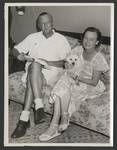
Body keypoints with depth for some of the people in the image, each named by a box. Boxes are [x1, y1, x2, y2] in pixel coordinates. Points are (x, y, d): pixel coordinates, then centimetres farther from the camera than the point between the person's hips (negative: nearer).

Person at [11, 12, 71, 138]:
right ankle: (39, 106, -43)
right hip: (33, 70, 3)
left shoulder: (61, 39, 8)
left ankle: (24, 118, -37)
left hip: (51, 71, -2)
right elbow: (15, 49, 18)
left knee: (32, 80, -35)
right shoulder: (33, 37, 17)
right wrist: (20, 55, -7)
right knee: (35, 65, -36)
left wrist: (49, 62, -13)